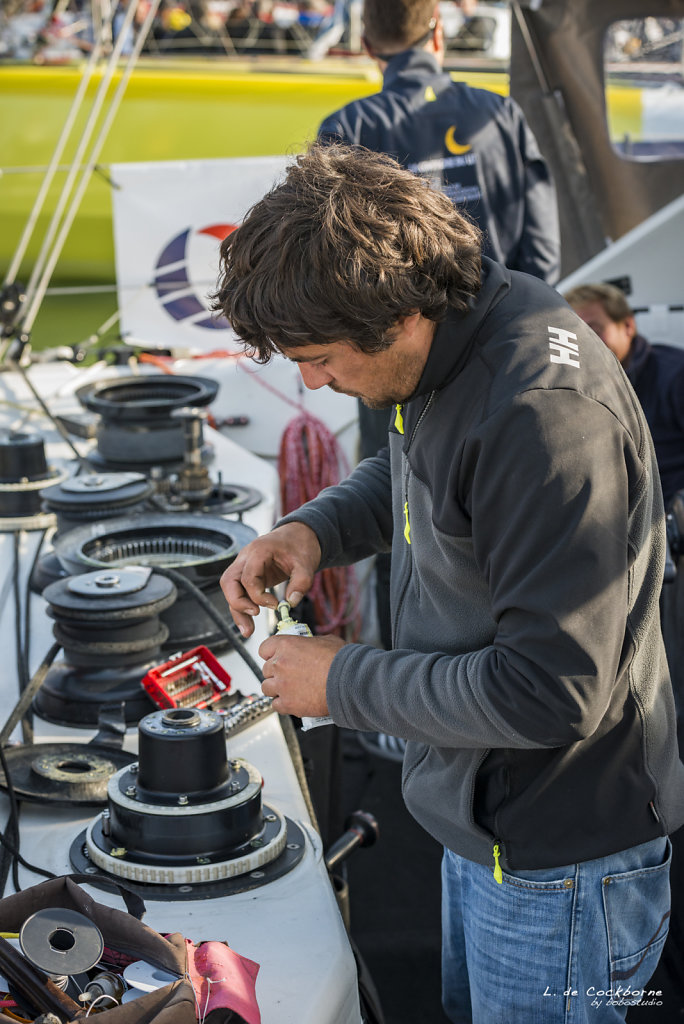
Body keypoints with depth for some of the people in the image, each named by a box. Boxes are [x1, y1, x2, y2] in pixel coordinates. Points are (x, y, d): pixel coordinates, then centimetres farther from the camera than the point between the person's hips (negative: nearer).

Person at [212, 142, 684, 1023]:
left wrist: (346, 684, -20)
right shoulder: (451, 342, -4)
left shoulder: (546, 417, -33)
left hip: (559, 864, -9)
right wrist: (314, 529, -3)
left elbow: (550, 694, -32)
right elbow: (404, 470, 19)